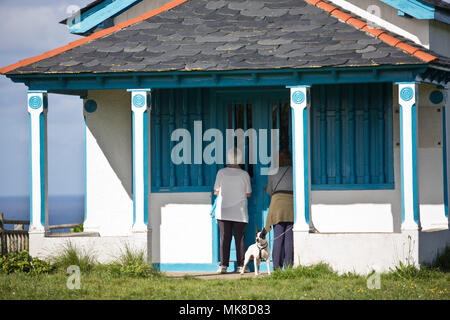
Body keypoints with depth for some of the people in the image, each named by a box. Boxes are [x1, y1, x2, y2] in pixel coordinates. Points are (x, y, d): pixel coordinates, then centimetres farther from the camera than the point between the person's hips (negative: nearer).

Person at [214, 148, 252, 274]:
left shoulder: (221, 173, -4)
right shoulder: (244, 175, -6)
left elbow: (216, 192, 4)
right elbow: (248, 194, 2)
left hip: (223, 212, 1)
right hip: (240, 212, -1)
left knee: (225, 239, 2)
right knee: (239, 238, 5)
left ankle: (223, 265, -2)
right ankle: (241, 265, 5)